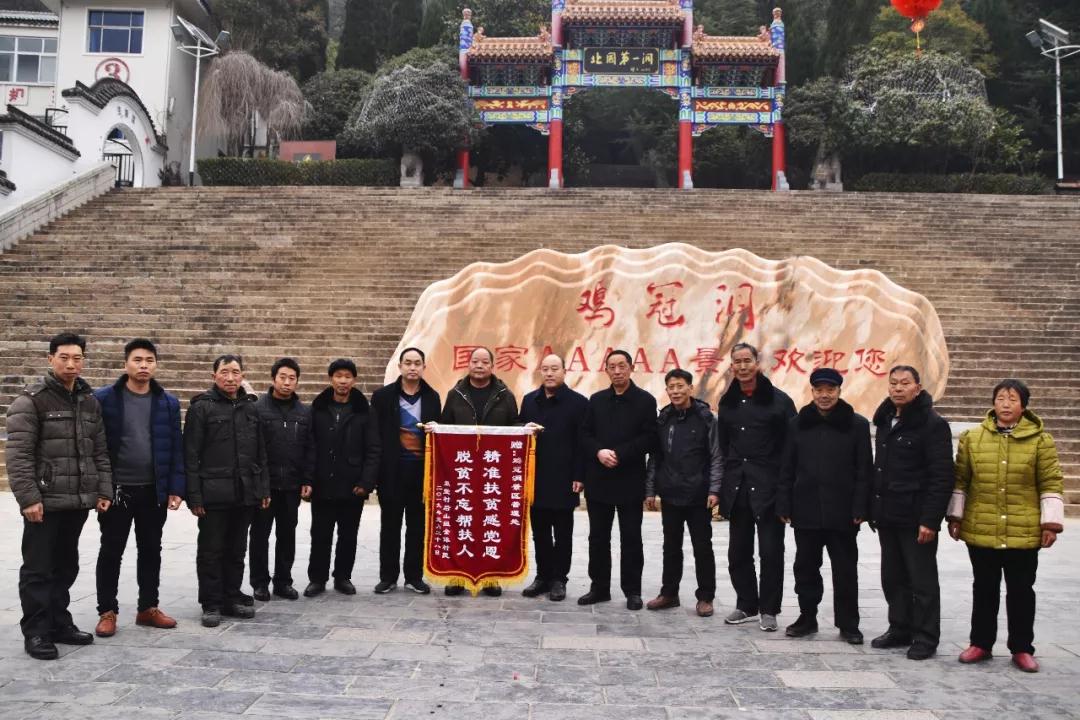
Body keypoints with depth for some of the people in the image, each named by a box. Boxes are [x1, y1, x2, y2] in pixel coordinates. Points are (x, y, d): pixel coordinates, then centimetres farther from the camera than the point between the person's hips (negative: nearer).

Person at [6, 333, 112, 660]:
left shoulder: (90, 402, 11)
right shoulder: (31, 400, -8)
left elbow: (100, 452, 14)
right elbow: (18, 454, -14)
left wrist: (103, 491, 8)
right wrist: (28, 497, -19)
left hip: (79, 501, 6)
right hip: (45, 501, -6)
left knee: (66, 566, 15)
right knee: (38, 569, 1)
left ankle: (59, 623, 26)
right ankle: (35, 632, 9)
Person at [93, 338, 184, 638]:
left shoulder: (168, 403, 3)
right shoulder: (104, 399, -5)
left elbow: (176, 448, 3)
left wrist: (176, 488, -3)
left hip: (154, 491, 3)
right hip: (116, 489, -2)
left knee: (151, 550, 12)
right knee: (111, 551, 7)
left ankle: (148, 608, 24)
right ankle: (107, 612, 19)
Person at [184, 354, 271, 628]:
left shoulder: (250, 407, 11)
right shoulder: (201, 407, -4)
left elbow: (261, 452, 15)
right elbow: (191, 454, -7)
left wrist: (264, 489, 10)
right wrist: (194, 495, -12)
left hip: (245, 493, 5)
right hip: (214, 494, -5)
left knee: (237, 551, 13)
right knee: (211, 551, 4)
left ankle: (232, 598, 24)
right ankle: (211, 604, 14)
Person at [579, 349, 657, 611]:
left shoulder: (645, 400, -1)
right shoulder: (596, 400, 11)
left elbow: (649, 438, -8)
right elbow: (585, 434, 7)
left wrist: (619, 454, -16)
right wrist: (599, 452, -13)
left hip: (630, 480, -3)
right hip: (599, 480, 3)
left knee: (631, 538, 4)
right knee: (598, 537, 8)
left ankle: (632, 590, 13)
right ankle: (599, 587, 18)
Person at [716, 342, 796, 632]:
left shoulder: (778, 400, -4)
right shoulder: (728, 402, 10)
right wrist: (725, 483, 10)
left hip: (768, 488, -5)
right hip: (737, 488, 5)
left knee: (770, 551, 1)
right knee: (738, 552, 10)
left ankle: (769, 609, 13)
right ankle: (747, 605, 24)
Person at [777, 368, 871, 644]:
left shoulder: (857, 424, -1)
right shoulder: (797, 424, 5)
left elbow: (863, 471, -3)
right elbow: (787, 468, 7)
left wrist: (860, 509, -9)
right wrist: (784, 506, 1)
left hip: (842, 513, -2)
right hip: (805, 511, 2)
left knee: (845, 570, 7)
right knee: (806, 567, 11)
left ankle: (848, 624, 18)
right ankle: (807, 617, 25)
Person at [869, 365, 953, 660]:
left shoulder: (933, 424, -11)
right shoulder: (885, 421, 12)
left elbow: (942, 477, -15)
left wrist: (930, 519, -20)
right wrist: (873, 508, 12)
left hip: (916, 518, -7)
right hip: (888, 515, 7)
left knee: (922, 581, 3)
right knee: (893, 578, 14)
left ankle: (925, 638, 13)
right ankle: (900, 629, 26)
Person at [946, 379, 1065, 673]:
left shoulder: (1040, 440, -2)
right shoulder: (972, 438, 3)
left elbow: (1051, 483, -1)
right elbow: (960, 480, 7)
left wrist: (1051, 522, -5)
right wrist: (955, 516, 6)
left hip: (1024, 532, -1)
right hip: (980, 529, 1)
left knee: (1020, 590, 9)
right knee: (984, 589, 12)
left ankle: (1021, 648, 21)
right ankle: (981, 643, 22)